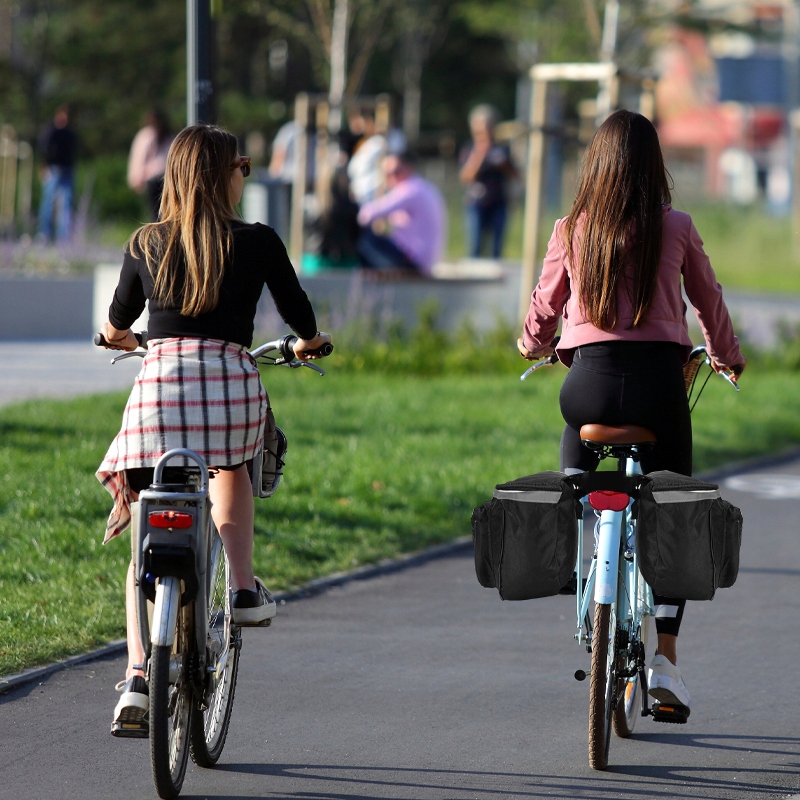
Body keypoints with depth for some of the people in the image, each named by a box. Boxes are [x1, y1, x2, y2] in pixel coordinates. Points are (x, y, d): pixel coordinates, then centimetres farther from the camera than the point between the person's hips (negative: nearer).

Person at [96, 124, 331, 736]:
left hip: (157, 382, 1)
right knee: (231, 464, 34)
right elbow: (299, 314, 16)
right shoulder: (257, 243, 4)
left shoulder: (145, 245, 10)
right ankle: (244, 587, 19)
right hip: (231, 381, -1)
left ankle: (138, 677, -1)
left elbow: (118, 323, 25)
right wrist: (308, 342, 40)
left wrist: (118, 337, 49)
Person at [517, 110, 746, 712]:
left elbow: (544, 306, 14)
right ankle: (665, 657, 3)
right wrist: (728, 357, 33)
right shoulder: (677, 229, 0)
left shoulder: (571, 232, 2)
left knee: (573, 483, 28)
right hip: (660, 379, -1)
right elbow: (708, 300, 14)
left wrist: (534, 346, 37)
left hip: (590, 376, 1)